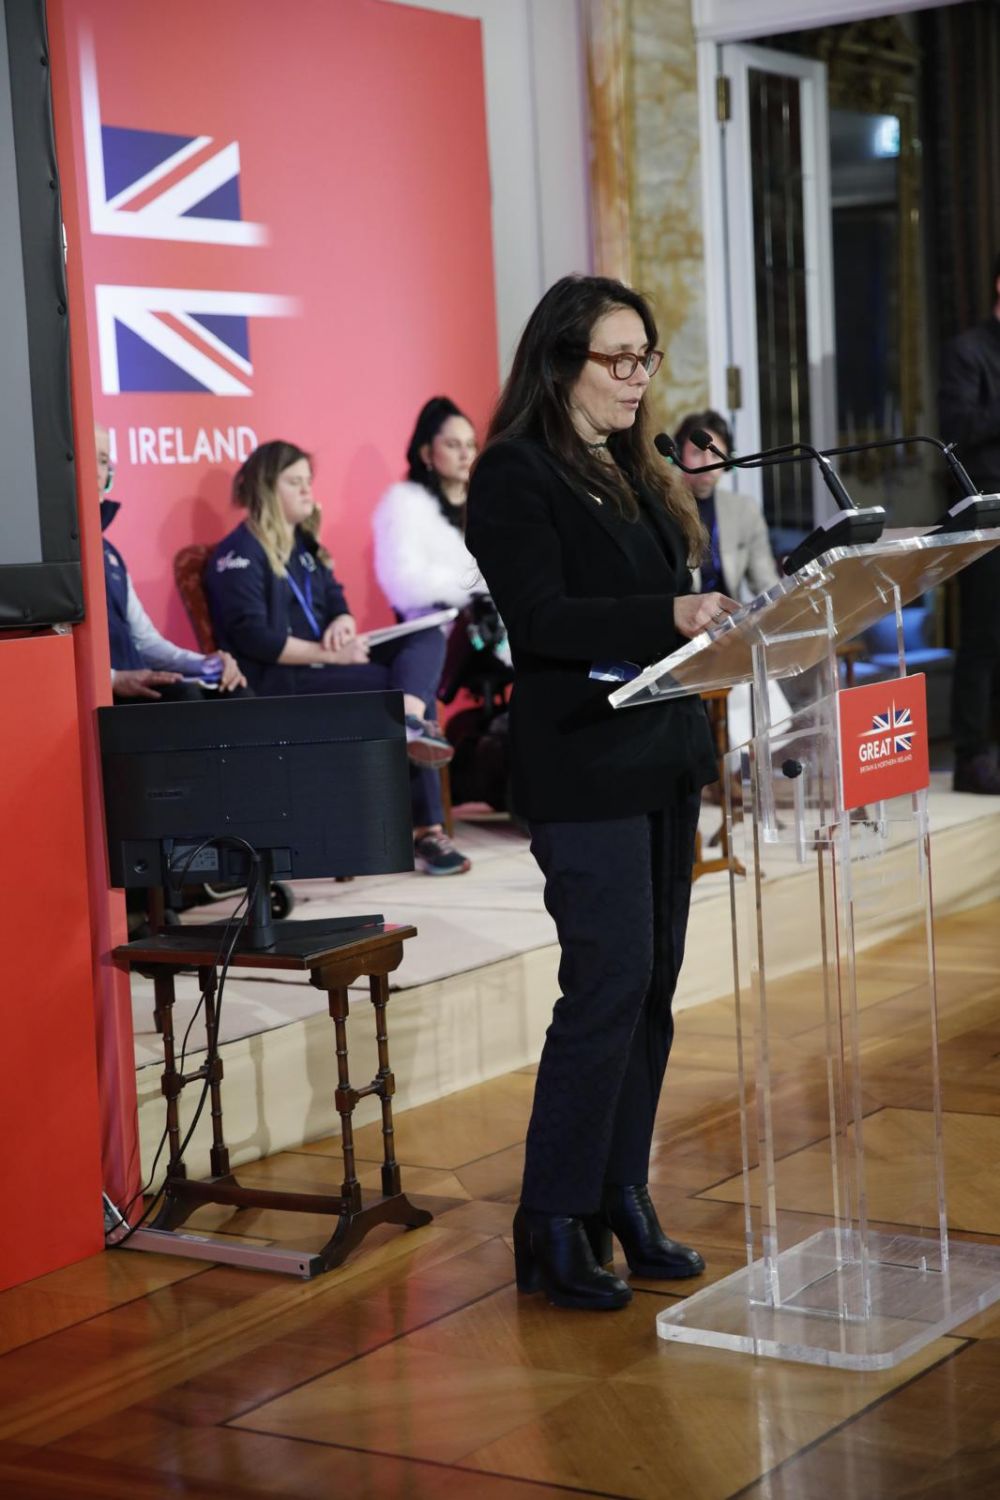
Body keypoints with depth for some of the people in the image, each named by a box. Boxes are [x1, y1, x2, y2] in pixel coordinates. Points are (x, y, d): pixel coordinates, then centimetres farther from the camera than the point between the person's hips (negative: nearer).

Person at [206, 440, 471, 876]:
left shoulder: (304, 543, 20)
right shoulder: (239, 555, -7)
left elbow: (337, 601, 18)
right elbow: (254, 639, -18)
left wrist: (342, 624, -9)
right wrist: (328, 654, -21)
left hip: (323, 662, 9)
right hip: (279, 681, -9)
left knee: (428, 639, -12)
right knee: (397, 685, -23)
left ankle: (412, 722, -37)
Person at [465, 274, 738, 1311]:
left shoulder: (636, 473, 17)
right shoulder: (515, 474, -9)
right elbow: (542, 619, -19)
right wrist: (668, 615, -29)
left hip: (663, 757, 8)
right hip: (583, 768, -8)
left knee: (651, 984, 10)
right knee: (608, 984, -9)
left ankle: (622, 1199, 19)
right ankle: (552, 1227, 1)